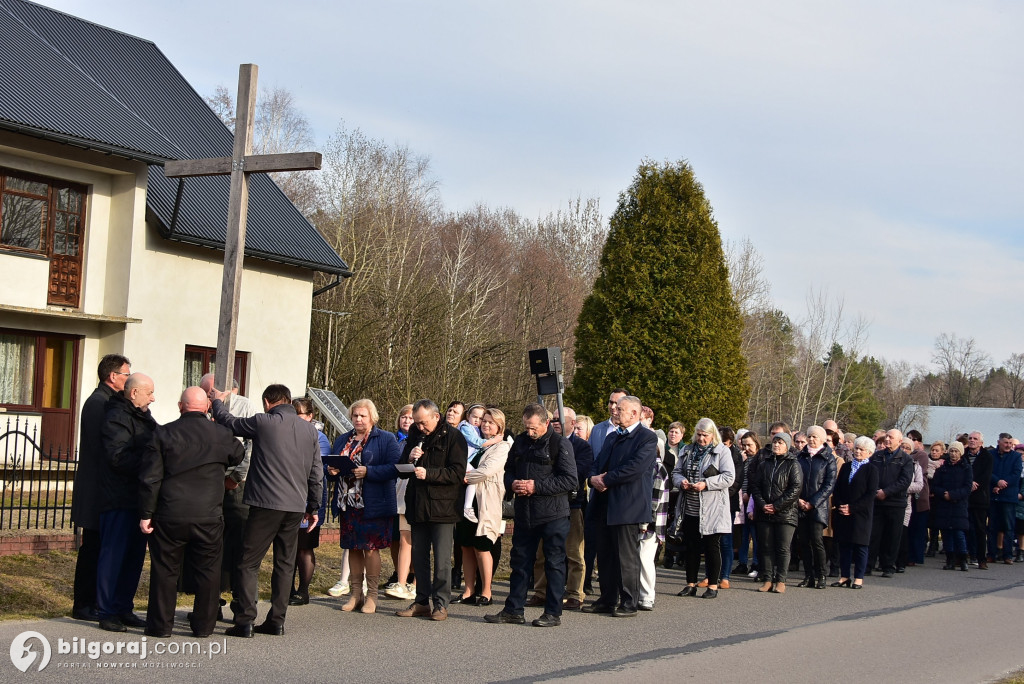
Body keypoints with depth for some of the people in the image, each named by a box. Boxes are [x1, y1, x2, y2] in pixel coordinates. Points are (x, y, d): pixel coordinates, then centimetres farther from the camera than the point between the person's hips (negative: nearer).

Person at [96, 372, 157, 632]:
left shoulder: (142, 416, 18)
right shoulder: (118, 418, -12)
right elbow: (118, 457, -23)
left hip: (138, 499, 9)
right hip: (120, 500, -9)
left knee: (135, 555, 13)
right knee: (113, 555, -4)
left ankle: (123, 609, 21)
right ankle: (107, 613, 2)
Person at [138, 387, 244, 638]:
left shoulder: (163, 433, -3)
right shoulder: (221, 434, -1)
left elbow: (150, 478, -5)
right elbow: (238, 455, 20)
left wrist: (146, 514, 0)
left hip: (170, 516, 0)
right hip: (209, 517, 1)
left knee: (165, 570, 10)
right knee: (208, 570, 11)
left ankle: (160, 625, 15)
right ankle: (203, 626, 16)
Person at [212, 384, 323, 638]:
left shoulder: (263, 422, -6)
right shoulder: (309, 429, 9)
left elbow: (229, 423, 9)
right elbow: (317, 473, 12)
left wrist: (218, 401, 28)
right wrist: (314, 507, 20)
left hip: (266, 504, -5)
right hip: (296, 507, 5)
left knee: (249, 563, 1)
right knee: (285, 564, 12)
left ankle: (245, 622, -4)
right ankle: (276, 621, 13)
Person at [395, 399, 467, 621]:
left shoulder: (453, 437, -6)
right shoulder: (414, 435, 12)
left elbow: (458, 473, -14)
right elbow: (401, 471, 16)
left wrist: (428, 473, -21)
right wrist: (410, 460, -6)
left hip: (442, 506, -6)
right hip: (418, 507, 6)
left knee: (442, 559, -4)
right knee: (418, 557, 9)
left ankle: (441, 604, 2)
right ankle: (422, 602, 17)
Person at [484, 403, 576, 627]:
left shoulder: (560, 444, -9)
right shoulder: (520, 442, 11)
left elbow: (569, 480, -14)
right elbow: (508, 471, 21)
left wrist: (536, 486, -18)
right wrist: (513, 483, -3)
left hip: (553, 514, -6)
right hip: (524, 514, 6)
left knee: (554, 563, 1)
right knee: (520, 562, 10)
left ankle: (553, 613, 8)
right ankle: (513, 610, 17)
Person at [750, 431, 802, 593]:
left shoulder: (793, 465, -1)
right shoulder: (764, 463, 12)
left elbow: (796, 488, -10)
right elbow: (755, 484, 8)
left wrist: (777, 506, -13)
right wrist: (762, 504, -7)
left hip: (785, 513, -4)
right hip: (764, 513, 4)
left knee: (783, 548, -2)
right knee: (766, 547, 5)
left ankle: (780, 581, 3)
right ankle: (768, 579, 10)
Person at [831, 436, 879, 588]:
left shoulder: (871, 469, -3)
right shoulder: (846, 467, 13)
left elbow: (871, 494, -10)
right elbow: (837, 488, 11)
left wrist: (852, 507, -14)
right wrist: (839, 505, -6)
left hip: (861, 514, -5)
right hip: (842, 513, 5)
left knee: (860, 546, 1)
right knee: (844, 545, 6)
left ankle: (859, 577, 7)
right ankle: (844, 576, 13)